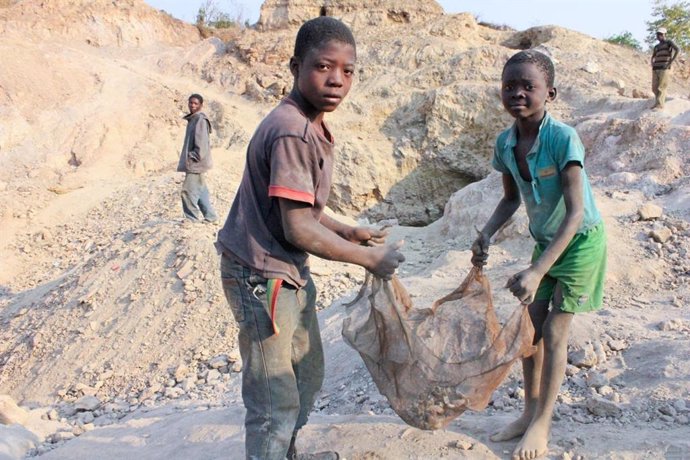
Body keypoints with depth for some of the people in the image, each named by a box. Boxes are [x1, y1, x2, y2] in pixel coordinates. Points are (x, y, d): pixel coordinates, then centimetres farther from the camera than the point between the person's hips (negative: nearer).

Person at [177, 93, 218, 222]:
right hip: (194, 164, 10)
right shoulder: (193, 119, 16)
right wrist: (188, 159, 16)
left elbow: (201, 144, -20)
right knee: (200, 191, 14)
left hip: (196, 163, -10)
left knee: (188, 191, -8)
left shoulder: (200, 120, -14)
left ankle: (194, 219, -1)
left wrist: (192, 158, -18)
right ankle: (210, 216, 21)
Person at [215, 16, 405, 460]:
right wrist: (368, 258, -15)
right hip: (261, 274, -11)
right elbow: (298, 229, -25)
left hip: (289, 271, 11)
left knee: (308, 372, 25)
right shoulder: (293, 133, -24)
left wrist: (349, 232, 6)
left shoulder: (312, 127, 8)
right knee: (275, 398, 1)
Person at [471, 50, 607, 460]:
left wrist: (537, 272, -39)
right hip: (545, 241, 6)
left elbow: (576, 214, -32)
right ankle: (530, 413, 25)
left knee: (555, 331, -2)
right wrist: (486, 234, -13)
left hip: (581, 241, -6)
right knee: (531, 326, 8)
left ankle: (542, 424, 15)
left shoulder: (563, 138, -29)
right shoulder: (505, 144, -10)